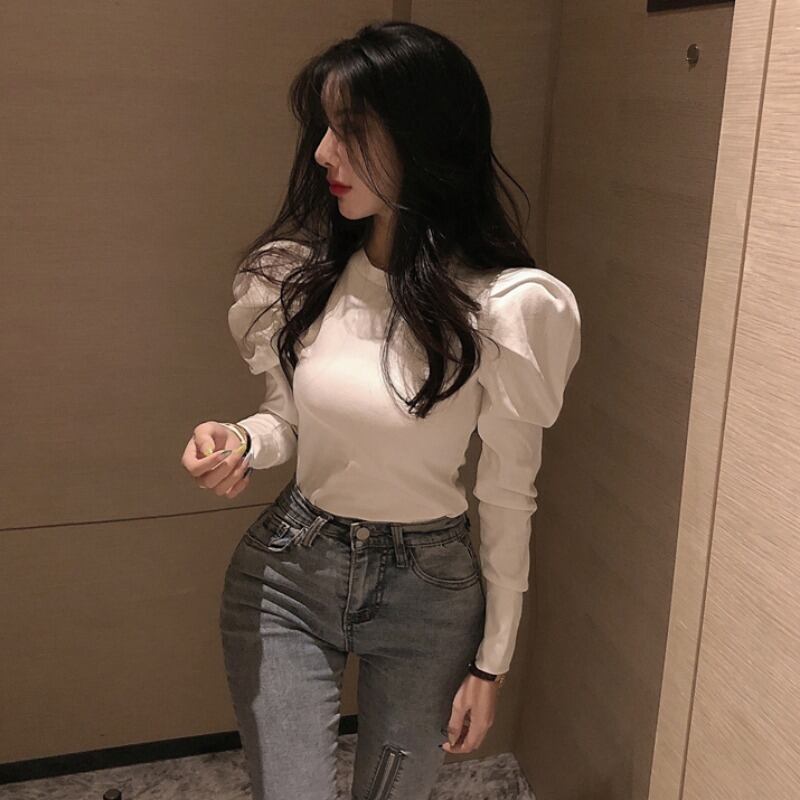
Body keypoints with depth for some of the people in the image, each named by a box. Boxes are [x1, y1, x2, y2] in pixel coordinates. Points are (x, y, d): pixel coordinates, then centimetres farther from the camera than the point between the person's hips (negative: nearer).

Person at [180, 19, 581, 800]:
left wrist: (491, 661, -2)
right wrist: (240, 444, -16)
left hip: (429, 590, -2)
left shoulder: (506, 305, -18)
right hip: (288, 569, 2)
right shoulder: (301, 270, -7)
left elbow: (508, 496, -9)